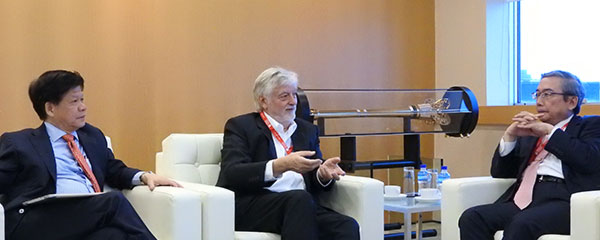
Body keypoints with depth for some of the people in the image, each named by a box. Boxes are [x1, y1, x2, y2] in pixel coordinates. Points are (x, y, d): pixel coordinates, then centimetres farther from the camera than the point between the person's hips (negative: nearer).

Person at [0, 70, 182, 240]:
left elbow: (115, 171, 33)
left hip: (94, 219, 4)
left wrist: (144, 176, 13)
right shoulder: (17, 143, 12)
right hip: (37, 224, -4)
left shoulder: (93, 136, 27)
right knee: (114, 200, -29)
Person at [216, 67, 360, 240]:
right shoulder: (240, 126, 7)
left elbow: (315, 184, 19)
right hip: (251, 207, -4)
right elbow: (231, 174, -10)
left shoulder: (308, 130, 23)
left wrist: (323, 173, -7)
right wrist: (282, 165, -23)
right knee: (300, 198, -36)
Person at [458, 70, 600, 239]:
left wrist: (550, 131, -4)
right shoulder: (530, 131, 30)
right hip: (523, 199, 6)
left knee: (522, 223, -36)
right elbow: (499, 172, 22)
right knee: (471, 217, -21)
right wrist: (510, 135, 7)